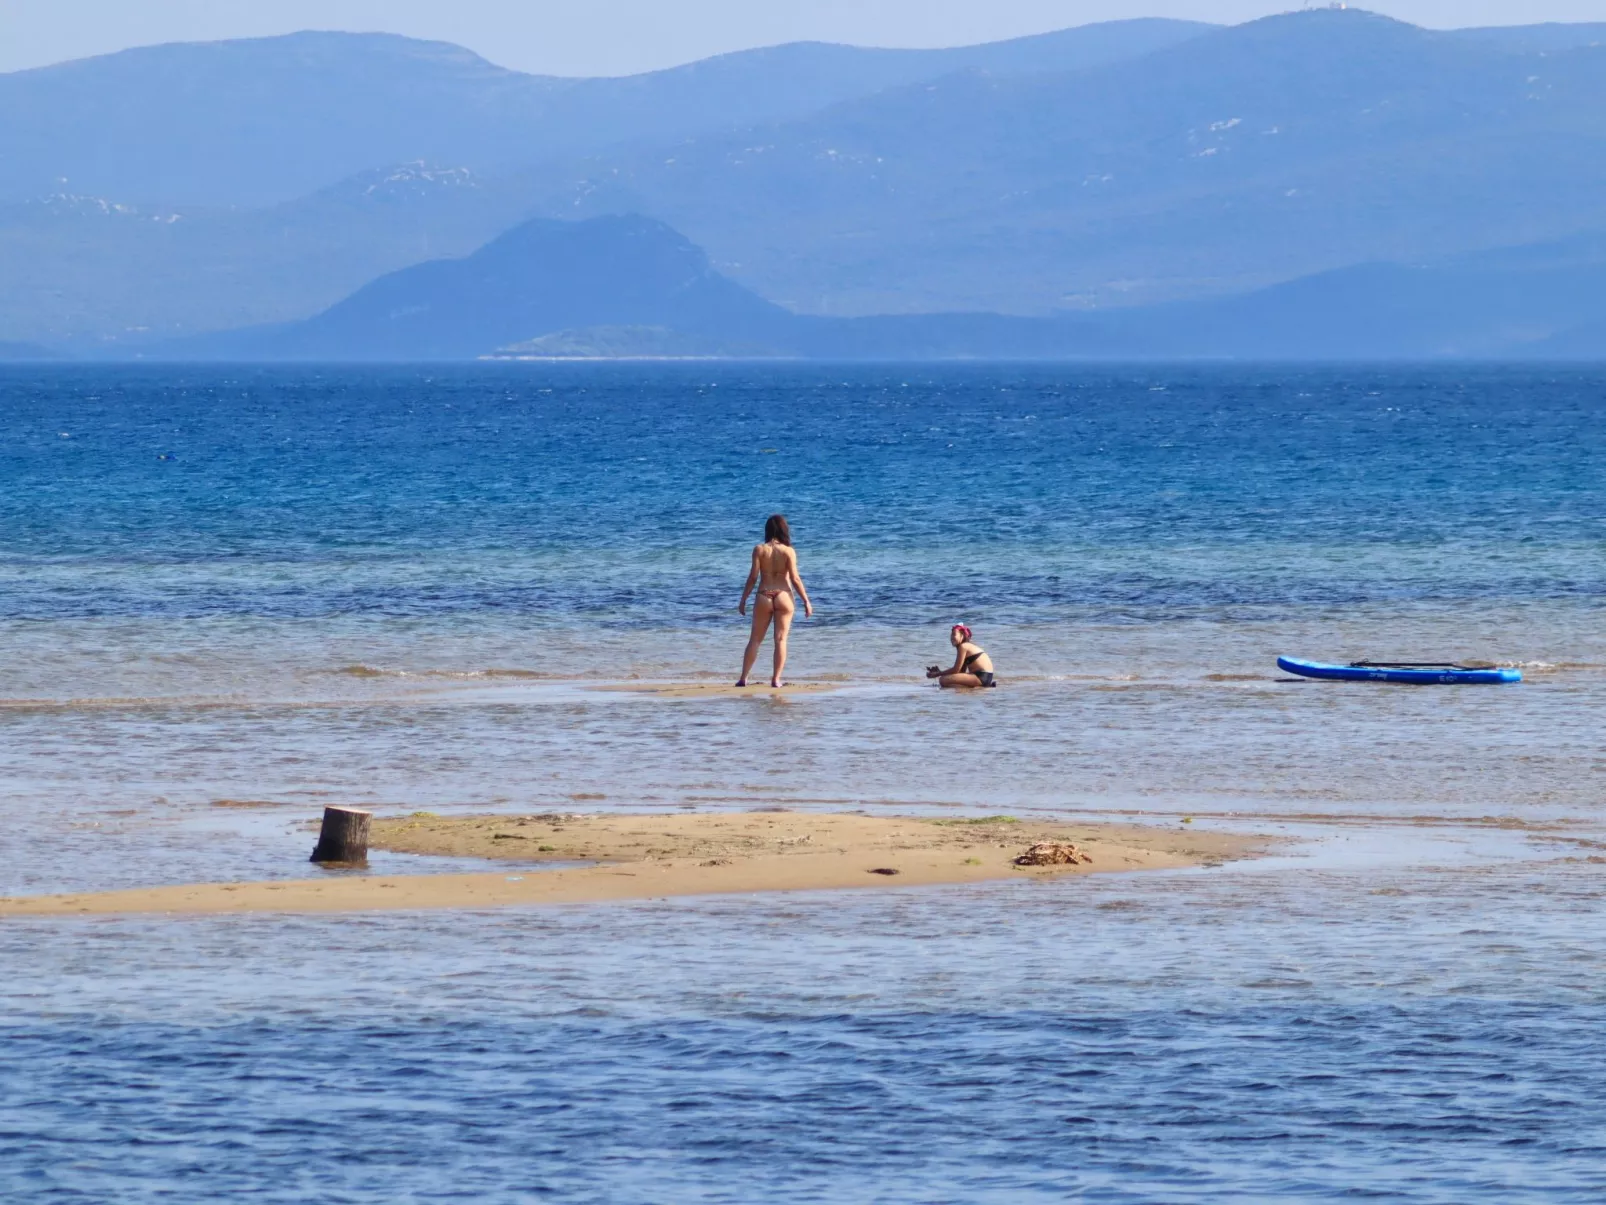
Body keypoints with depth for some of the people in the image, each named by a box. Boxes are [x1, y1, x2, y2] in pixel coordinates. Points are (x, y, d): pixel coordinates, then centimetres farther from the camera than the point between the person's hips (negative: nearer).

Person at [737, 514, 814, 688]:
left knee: (755, 639, 8)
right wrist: (806, 601, -1)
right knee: (780, 640, 4)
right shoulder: (788, 551, -4)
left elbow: (753, 577, -4)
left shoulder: (759, 549, -3)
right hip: (784, 596, -1)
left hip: (763, 597, 1)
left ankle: (743, 678, 7)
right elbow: (795, 578, -7)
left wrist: (743, 600, 3)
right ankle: (776, 679, 1)